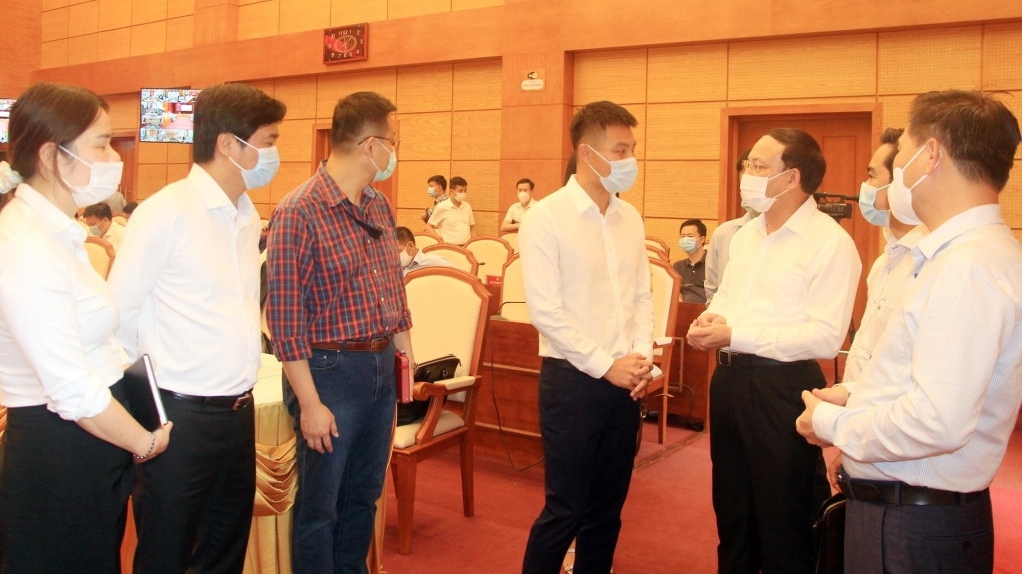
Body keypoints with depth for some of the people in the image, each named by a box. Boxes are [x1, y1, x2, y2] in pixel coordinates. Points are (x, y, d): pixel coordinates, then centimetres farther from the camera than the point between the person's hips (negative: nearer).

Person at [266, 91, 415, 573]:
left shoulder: (379, 207, 8)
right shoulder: (298, 212, -15)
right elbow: (284, 316, -16)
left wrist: (407, 357, 14)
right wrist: (309, 403, -16)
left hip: (382, 366, 7)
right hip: (330, 370, -7)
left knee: (363, 497, 19)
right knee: (320, 506, 7)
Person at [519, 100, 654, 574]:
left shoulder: (630, 218, 9)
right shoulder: (546, 219, -10)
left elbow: (642, 297, 13)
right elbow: (545, 311, -15)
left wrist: (642, 355, -3)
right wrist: (605, 366, -14)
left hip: (624, 382, 6)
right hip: (572, 380, -6)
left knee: (608, 507, 15)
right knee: (566, 508, 3)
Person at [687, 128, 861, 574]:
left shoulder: (830, 243, -14)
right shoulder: (746, 234, 12)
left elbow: (826, 337, -22)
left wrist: (735, 336, -21)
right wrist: (710, 318, -2)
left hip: (782, 386, -8)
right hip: (729, 378, 8)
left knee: (784, 520, 7)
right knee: (731, 507, 20)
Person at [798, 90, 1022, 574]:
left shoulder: (968, 267, -23)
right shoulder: (961, 253, 11)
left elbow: (938, 421, -31)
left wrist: (831, 422, -15)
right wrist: (856, 394, 6)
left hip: (912, 532, -9)